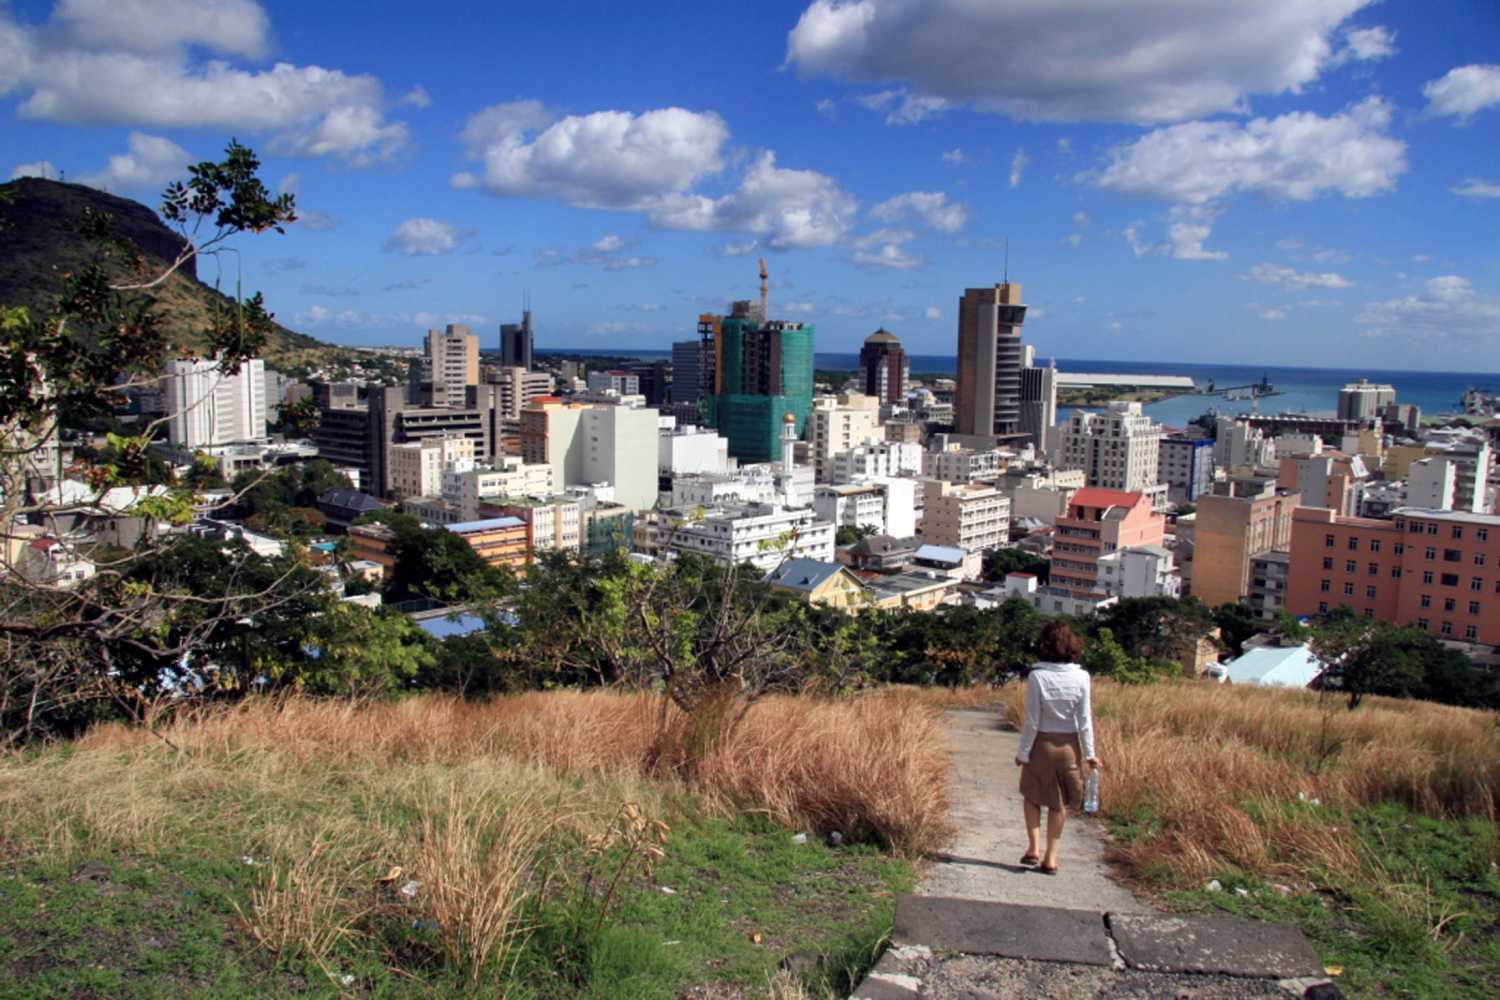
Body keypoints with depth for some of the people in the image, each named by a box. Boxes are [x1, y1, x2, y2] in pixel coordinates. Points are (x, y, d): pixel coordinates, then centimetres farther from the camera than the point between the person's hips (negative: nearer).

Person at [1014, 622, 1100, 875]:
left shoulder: (1037, 676, -16)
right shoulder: (1081, 677, -9)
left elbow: (1032, 720, -12)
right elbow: (1084, 720, -5)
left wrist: (1022, 752, -2)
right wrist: (1090, 753, 4)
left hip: (1042, 743, -2)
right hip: (1069, 745, 2)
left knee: (1032, 796, 20)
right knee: (1058, 802, 15)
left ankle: (1034, 847, 8)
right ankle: (1050, 858, 19)